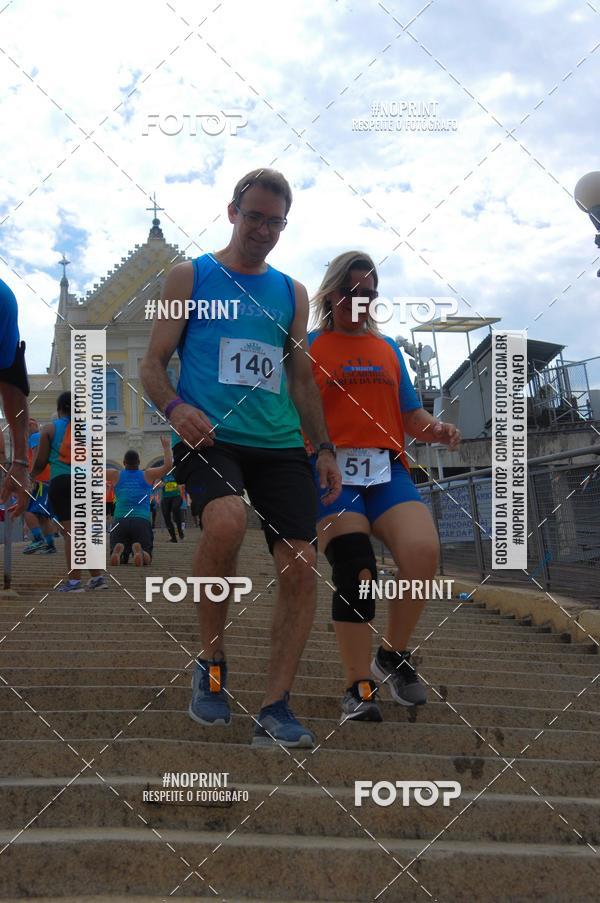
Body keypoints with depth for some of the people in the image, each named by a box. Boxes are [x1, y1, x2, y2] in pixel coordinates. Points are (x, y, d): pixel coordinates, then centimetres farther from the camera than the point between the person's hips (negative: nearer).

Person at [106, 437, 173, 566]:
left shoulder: (116, 475, 15)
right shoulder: (148, 475, 12)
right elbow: (168, 465, 5)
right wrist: (166, 447, 20)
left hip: (120, 521, 1)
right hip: (142, 521, -1)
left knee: (119, 560, 6)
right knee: (146, 559, 3)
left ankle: (118, 551, -33)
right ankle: (139, 551, -35)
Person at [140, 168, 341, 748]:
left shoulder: (291, 293, 19)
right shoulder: (190, 277, 9)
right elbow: (153, 364, 5)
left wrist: (324, 447, 13)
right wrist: (174, 407, -16)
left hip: (280, 444, 4)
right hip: (210, 436, -4)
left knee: (300, 566, -9)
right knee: (226, 521, -34)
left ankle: (274, 708, 2)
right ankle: (211, 662, -11)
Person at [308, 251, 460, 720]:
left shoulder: (388, 348, 22)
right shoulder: (308, 347, 10)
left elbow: (411, 415, 21)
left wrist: (436, 429, -1)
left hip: (388, 469, 3)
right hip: (332, 470, -3)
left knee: (423, 551, -20)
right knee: (354, 571, -19)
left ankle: (393, 656, 3)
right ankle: (359, 687, -6)